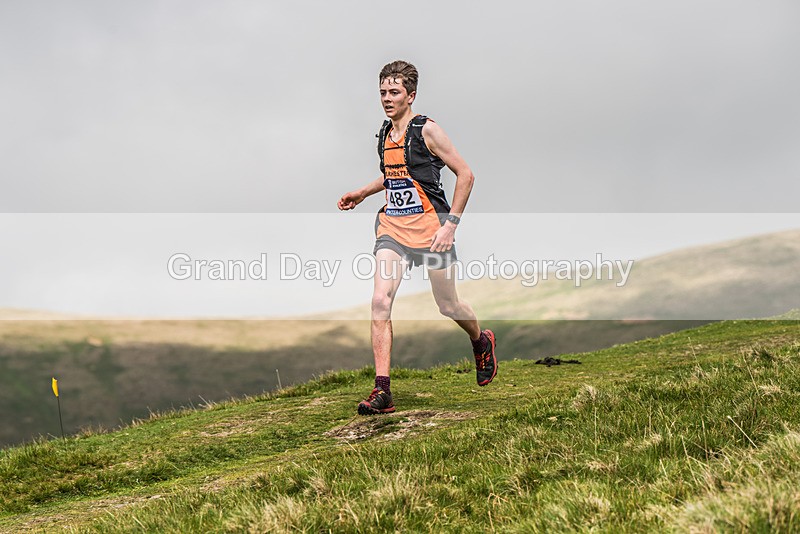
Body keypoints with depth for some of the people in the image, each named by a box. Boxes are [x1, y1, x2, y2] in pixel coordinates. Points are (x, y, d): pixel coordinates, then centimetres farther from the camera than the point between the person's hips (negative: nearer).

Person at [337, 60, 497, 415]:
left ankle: (482, 342, 43)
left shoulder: (426, 131, -10)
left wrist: (450, 223, -14)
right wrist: (363, 193, 20)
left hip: (429, 226, -5)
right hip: (392, 227, 5)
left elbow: (465, 175, -9)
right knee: (380, 302, -14)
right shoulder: (385, 134, 10)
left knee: (448, 306, 8)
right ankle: (382, 392, -16)